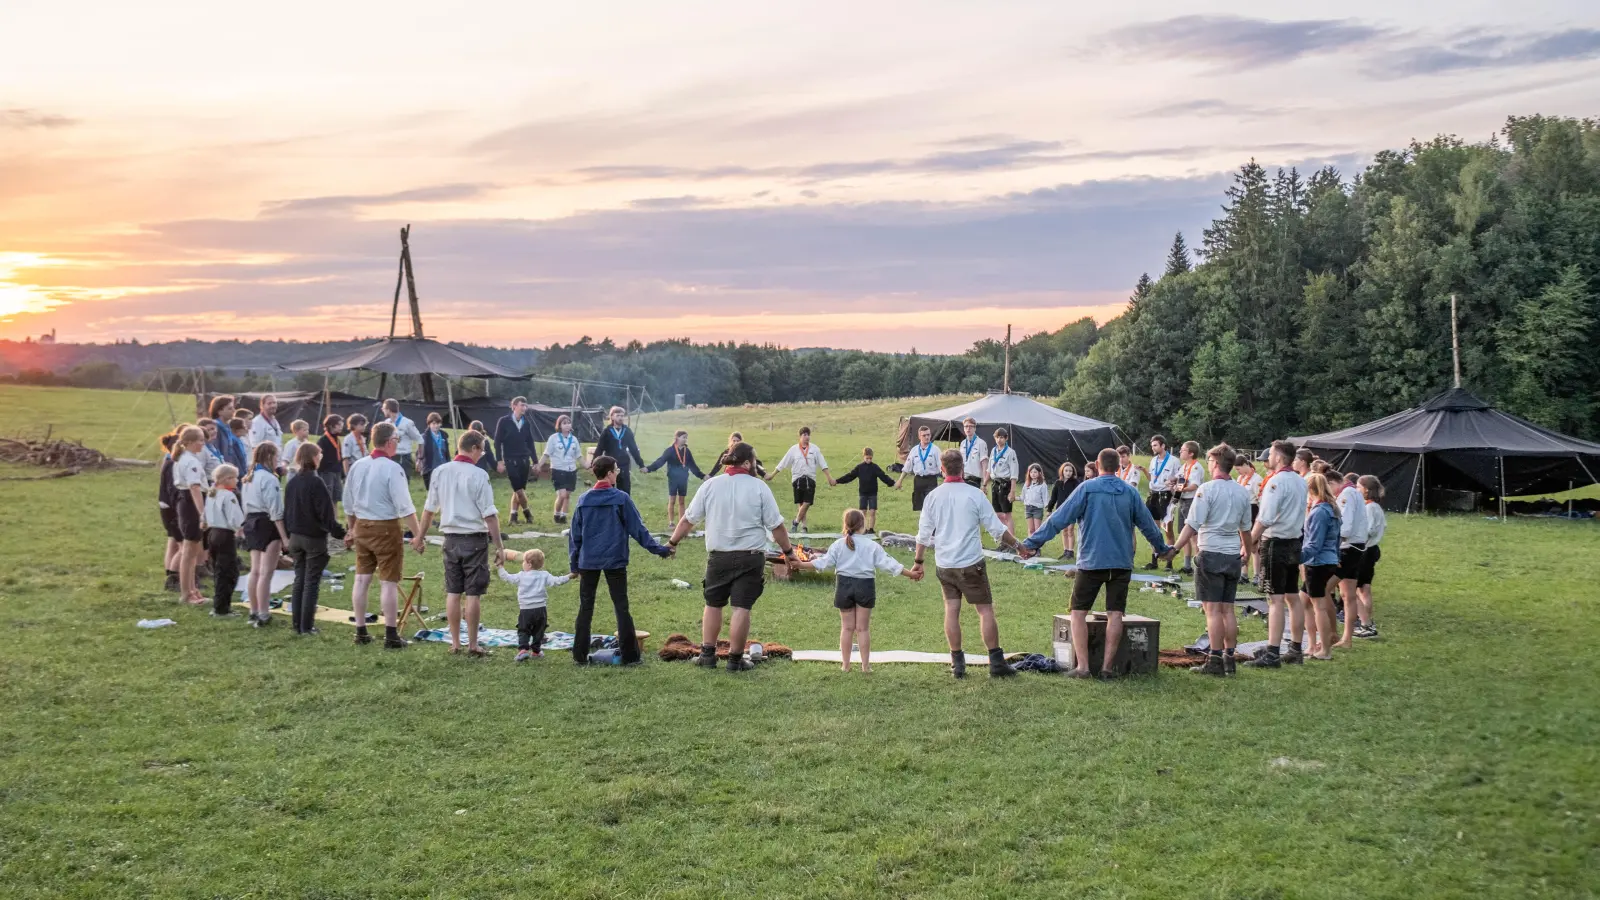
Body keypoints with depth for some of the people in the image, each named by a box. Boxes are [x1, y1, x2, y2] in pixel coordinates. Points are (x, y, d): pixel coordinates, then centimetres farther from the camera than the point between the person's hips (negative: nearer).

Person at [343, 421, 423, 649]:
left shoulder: (357, 466, 4)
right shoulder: (392, 468, -16)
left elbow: (348, 503, 13)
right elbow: (405, 506, -17)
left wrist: (351, 529, 25)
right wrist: (418, 534, -12)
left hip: (362, 527, 6)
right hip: (386, 528, -6)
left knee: (362, 579, 12)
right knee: (388, 583, -1)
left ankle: (361, 631, 19)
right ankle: (391, 635, 1)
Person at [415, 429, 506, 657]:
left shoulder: (440, 472, 2)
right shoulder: (478, 475, -13)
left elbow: (429, 508, 10)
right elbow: (489, 514, -13)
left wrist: (419, 536, 22)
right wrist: (499, 545, -8)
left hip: (451, 538, 5)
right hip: (475, 539, -5)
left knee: (453, 592, 11)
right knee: (473, 594, 2)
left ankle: (455, 643, 17)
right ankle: (472, 645, 7)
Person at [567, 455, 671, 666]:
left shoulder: (583, 500, 1)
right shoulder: (621, 499, -7)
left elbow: (575, 534, 5)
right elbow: (637, 528, -5)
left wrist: (574, 561, 14)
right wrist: (658, 549, 3)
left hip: (588, 561, 2)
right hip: (615, 561, -2)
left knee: (585, 608, 9)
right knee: (621, 608, 4)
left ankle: (580, 655, 10)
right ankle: (630, 656, 5)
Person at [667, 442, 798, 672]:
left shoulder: (710, 486, 0)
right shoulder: (759, 487, -6)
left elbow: (688, 519, 4)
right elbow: (776, 525, -5)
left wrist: (672, 542, 18)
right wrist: (788, 551, 7)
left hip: (718, 556, 3)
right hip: (751, 556, -2)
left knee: (713, 604, 16)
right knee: (742, 607, 1)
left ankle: (707, 654, 18)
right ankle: (735, 659, 5)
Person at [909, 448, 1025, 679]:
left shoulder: (933, 496, 0)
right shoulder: (974, 494, -9)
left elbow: (924, 533, 4)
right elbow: (996, 528, -5)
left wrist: (918, 562, 15)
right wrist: (1018, 545, 8)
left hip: (944, 564, 3)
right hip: (971, 563, -3)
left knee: (951, 610, 7)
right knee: (985, 610, 3)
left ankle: (957, 663, 8)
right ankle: (996, 662, 1)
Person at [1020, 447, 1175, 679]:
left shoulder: (1087, 488, -5)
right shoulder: (1130, 492, 5)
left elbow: (1059, 518, -9)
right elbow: (1147, 524, 14)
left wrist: (1032, 543, -7)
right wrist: (1162, 549, 31)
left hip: (1091, 561, -3)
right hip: (1121, 562, 3)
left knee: (1079, 612, 4)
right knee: (1115, 614, 5)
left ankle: (1082, 666, -4)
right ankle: (1108, 666, 2)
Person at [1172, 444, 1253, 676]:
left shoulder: (1207, 489, -11)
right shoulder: (1242, 492, 8)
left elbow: (1192, 525, -15)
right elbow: (1246, 527, 17)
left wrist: (1174, 549, -12)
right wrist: (1246, 551, 32)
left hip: (1210, 553, -6)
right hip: (1233, 555, 6)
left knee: (1213, 609, -4)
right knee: (1228, 609, 11)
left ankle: (1215, 661, -4)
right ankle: (1229, 658, 13)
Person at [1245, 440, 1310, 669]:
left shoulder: (1277, 481, -15)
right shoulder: (1300, 481, 11)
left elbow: (1265, 518, -21)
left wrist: (1249, 543, -14)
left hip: (1276, 544, -9)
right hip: (1295, 543, 9)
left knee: (1275, 599, -11)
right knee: (1293, 597, 14)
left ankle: (1272, 653, -13)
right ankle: (1296, 650, 20)